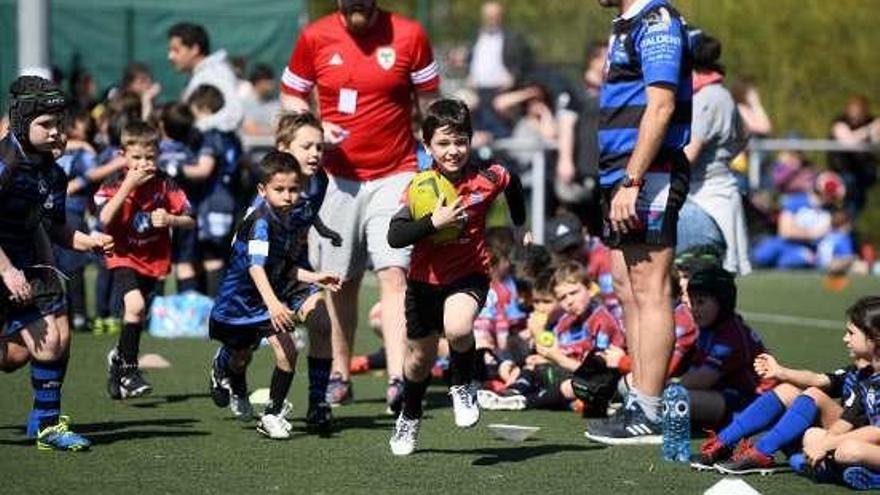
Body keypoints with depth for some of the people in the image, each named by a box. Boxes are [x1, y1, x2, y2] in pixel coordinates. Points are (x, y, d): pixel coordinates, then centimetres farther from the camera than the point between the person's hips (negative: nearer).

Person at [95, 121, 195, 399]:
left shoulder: (165, 185, -6)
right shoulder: (114, 186, -10)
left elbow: (190, 221, -1)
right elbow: (105, 219, -27)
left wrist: (170, 220, -23)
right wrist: (128, 185, -29)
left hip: (155, 261, 3)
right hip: (124, 258, -3)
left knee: (138, 319, 13)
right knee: (135, 305, -26)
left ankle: (119, 357, 41)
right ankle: (128, 369, -15)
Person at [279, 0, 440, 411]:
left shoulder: (408, 35, -4)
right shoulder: (315, 38, 0)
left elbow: (429, 104, 4)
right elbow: (291, 96, 11)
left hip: (395, 176, -2)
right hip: (339, 176, 2)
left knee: (393, 273, -16)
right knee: (340, 280, 9)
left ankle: (397, 379, -23)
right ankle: (339, 376, 23)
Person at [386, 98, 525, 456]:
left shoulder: (487, 179, -11)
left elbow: (512, 183, 15)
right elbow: (395, 237, -26)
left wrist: (519, 226, 25)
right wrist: (434, 222, -37)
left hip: (469, 275, -1)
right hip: (425, 281, 1)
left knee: (458, 329, -32)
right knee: (421, 357, 17)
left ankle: (463, 387, -1)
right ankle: (409, 418, 46)